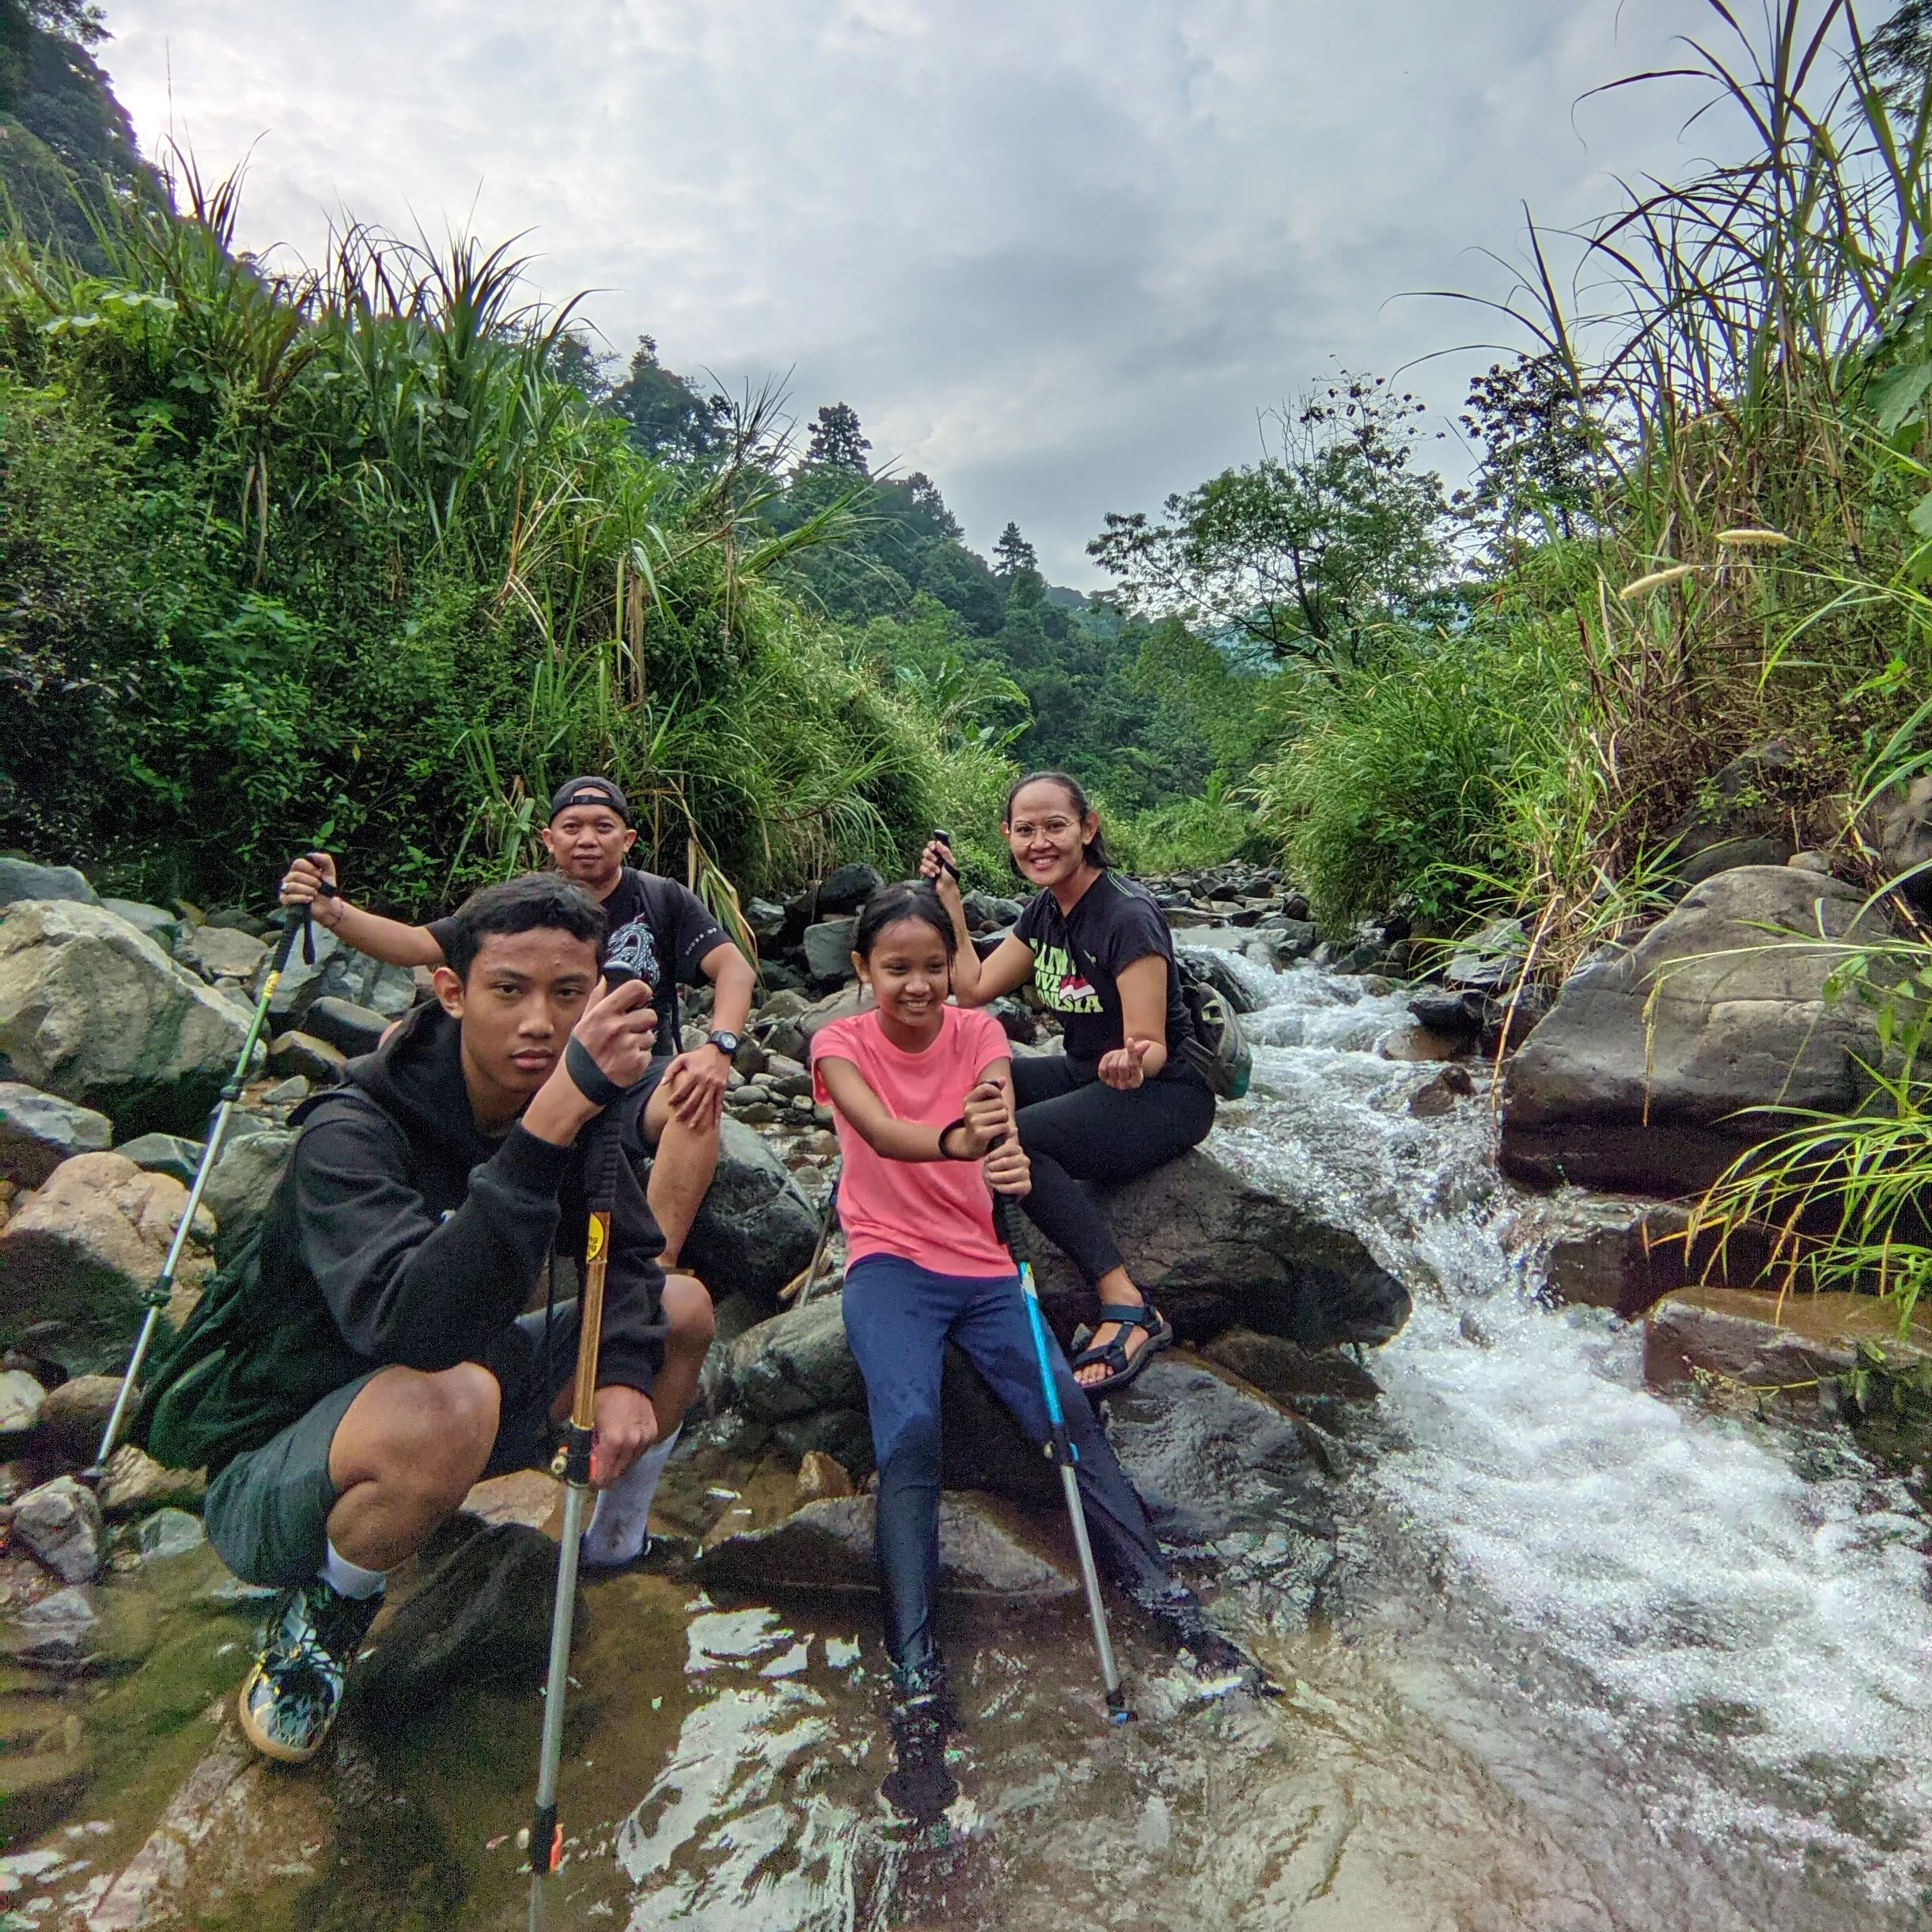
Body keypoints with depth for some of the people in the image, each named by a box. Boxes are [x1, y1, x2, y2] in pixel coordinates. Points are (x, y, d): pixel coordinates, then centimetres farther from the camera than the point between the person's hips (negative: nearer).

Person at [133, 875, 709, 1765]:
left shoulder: (566, 1101, -9)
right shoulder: (352, 1133, -29)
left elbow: (628, 1251, 2)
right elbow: (413, 1328, -45)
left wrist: (625, 1371, -18)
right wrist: (550, 1122, -53)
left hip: (441, 1413, 7)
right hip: (272, 1467, -6)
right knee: (450, 1402, -39)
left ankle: (616, 1542, 21)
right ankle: (319, 1617, -6)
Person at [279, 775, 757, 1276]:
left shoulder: (662, 900, 1)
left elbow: (736, 968, -10)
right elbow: (416, 945, -3)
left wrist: (718, 1048, -29)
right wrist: (332, 911, -21)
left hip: (637, 1078, -2)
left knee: (698, 1099, -36)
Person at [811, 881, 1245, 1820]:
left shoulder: (978, 1032, 3)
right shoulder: (840, 1043, -3)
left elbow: (1000, 1124, -18)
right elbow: (881, 1130, -25)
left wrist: (1009, 1159, -44)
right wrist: (954, 1139, -49)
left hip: (981, 1259, 3)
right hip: (890, 1264, -2)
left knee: (1066, 1413, -14)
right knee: (909, 1429, -26)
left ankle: (1165, 1598, -1)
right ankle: (916, 1675, -22)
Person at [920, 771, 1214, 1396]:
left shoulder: (1128, 915, -21)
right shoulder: (1045, 911, 3)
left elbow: (1152, 1047, -24)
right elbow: (974, 989, 5)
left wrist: (1131, 1064, -47)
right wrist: (948, 897, 3)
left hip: (1164, 1094, -8)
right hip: (1088, 1075, 8)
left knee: (1010, 1138, -30)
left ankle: (1128, 1310, -27)